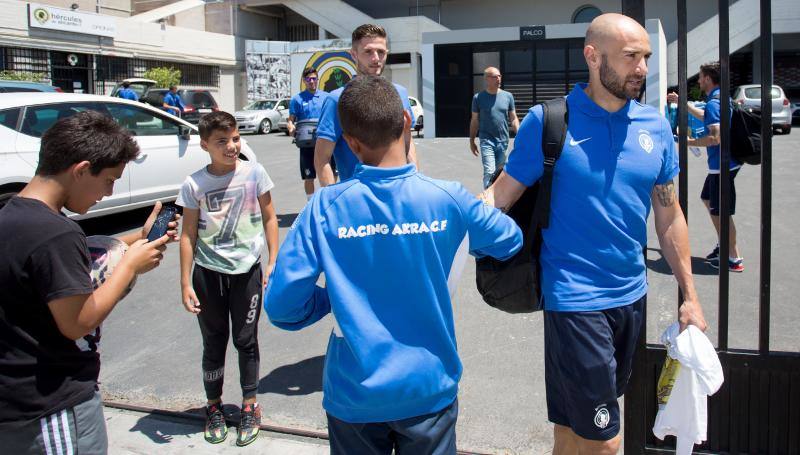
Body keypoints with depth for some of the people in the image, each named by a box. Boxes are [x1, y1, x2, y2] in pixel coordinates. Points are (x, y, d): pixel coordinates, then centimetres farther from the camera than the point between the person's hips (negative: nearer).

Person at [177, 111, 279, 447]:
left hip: (247, 271, 0)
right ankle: (214, 407, 30)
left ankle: (249, 407, 26)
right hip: (208, 273, 0)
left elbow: (269, 219, 2)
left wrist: (273, 262, -4)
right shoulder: (194, 184, -5)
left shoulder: (254, 173, -5)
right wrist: (186, 283, -3)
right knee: (214, 343, 12)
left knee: (246, 341, 10)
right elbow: (189, 235, -1)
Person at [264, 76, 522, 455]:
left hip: (354, 395, 0)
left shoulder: (325, 207, -15)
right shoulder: (448, 199, -13)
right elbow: (511, 242, 5)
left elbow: (280, 305, -14)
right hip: (429, 390, 0)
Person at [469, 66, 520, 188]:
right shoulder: (478, 98, 0)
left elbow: (513, 119, 8)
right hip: (487, 140, -3)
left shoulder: (508, 96, 5)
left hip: (503, 141, 3)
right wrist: (472, 141, 7)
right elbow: (474, 121, 6)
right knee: (489, 172, -12)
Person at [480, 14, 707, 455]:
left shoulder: (655, 125, 3)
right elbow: (500, 196, -10)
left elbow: (669, 216, 9)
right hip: (575, 298, -5)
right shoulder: (547, 121, -10)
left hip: (632, 295, 5)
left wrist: (689, 295, 10)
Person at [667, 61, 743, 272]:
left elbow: (716, 138, -29)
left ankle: (734, 258, 7)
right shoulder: (721, 98, 11)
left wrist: (690, 142, -16)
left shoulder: (713, 103, -20)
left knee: (721, 212, -1)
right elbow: (704, 116, 32)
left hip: (722, 165, -10)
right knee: (708, 199, 24)